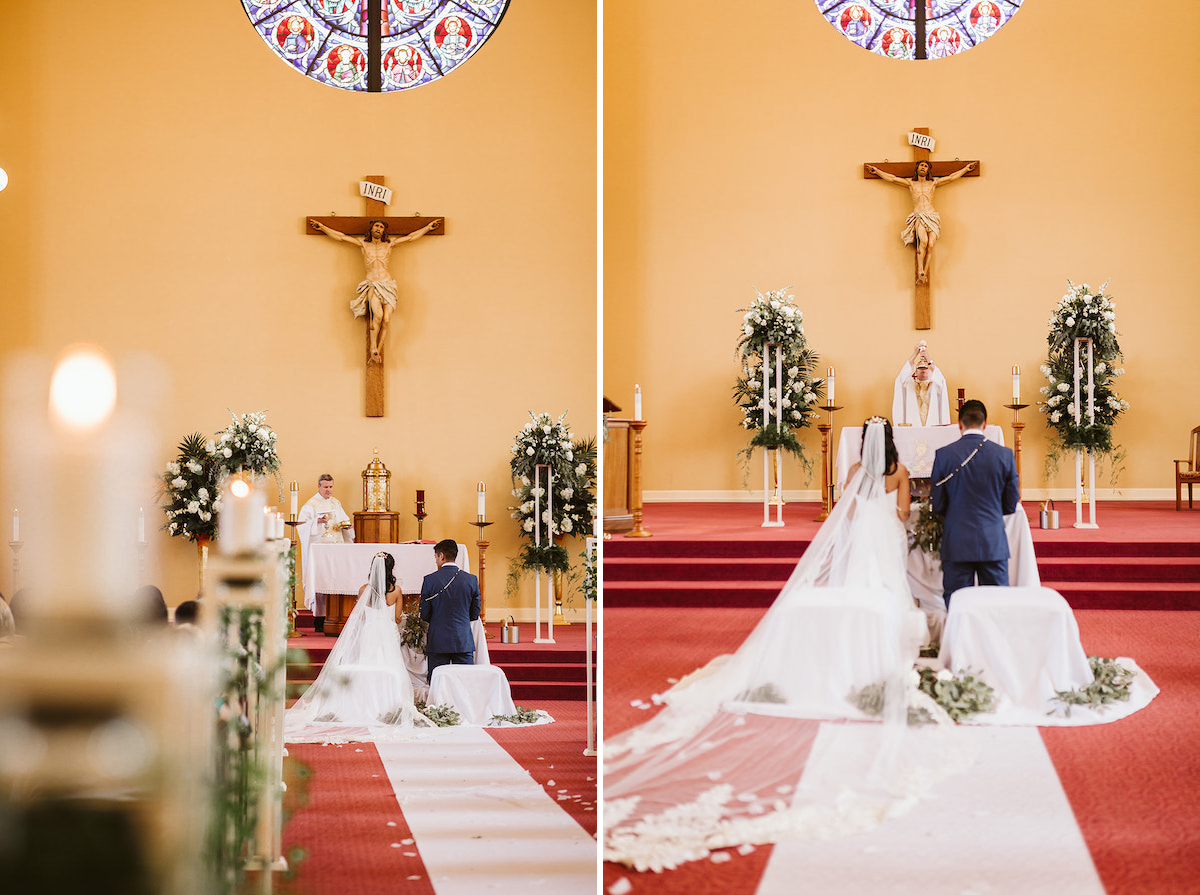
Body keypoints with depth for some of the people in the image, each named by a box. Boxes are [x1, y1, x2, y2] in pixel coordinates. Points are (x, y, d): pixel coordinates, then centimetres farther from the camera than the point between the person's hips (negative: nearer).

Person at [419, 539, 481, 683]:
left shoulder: (429, 580, -6)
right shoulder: (471, 579, 0)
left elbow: (424, 614, 0)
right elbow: (475, 614, 6)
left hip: (437, 642, -2)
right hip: (464, 641, 2)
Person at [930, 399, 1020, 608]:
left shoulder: (943, 455, -5)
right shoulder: (1004, 455, -2)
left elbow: (937, 505, -1)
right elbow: (1011, 505, 4)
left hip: (956, 544, -1)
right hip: (994, 544, 1)